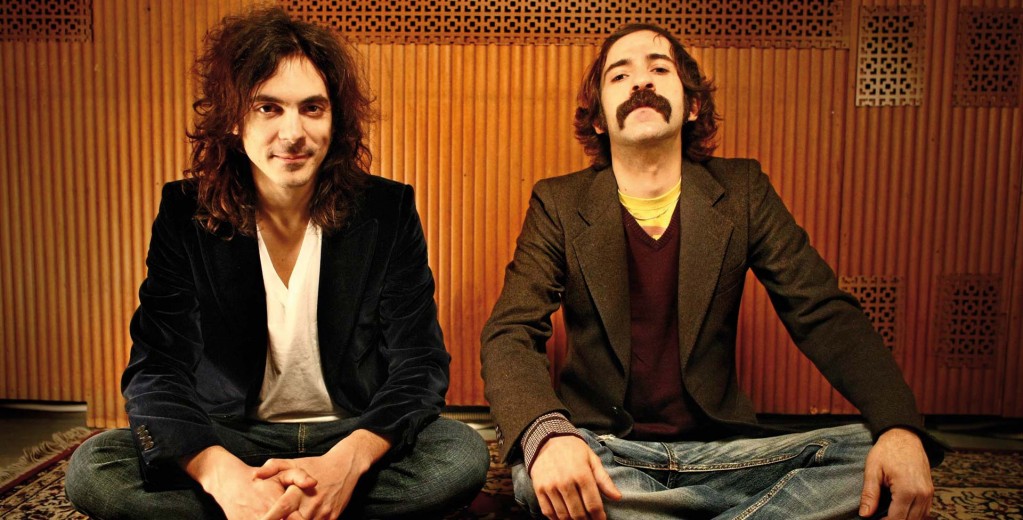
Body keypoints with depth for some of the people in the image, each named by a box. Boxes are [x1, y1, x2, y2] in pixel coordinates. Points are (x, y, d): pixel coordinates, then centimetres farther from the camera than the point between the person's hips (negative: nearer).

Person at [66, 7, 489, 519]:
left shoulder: (388, 212, -9)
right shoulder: (185, 213, -6)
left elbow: (420, 366, -12)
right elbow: (155, 368, -11)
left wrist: (346, 464, -32)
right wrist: (223, 476, -32)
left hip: (356, 435, 0)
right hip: (230, 439, 1)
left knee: (464, 453, -29)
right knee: (92, 468, -23)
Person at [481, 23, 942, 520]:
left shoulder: (742, 191, 3)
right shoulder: (559, 204, -1)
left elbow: (824, 312, -2)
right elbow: (509, 334, -10)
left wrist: (900, 427, -21)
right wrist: (546, 436, -33)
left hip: (720, 449, 1)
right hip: (605, 450, 0)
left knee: (873, 456, -22)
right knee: (535, 469, -34)